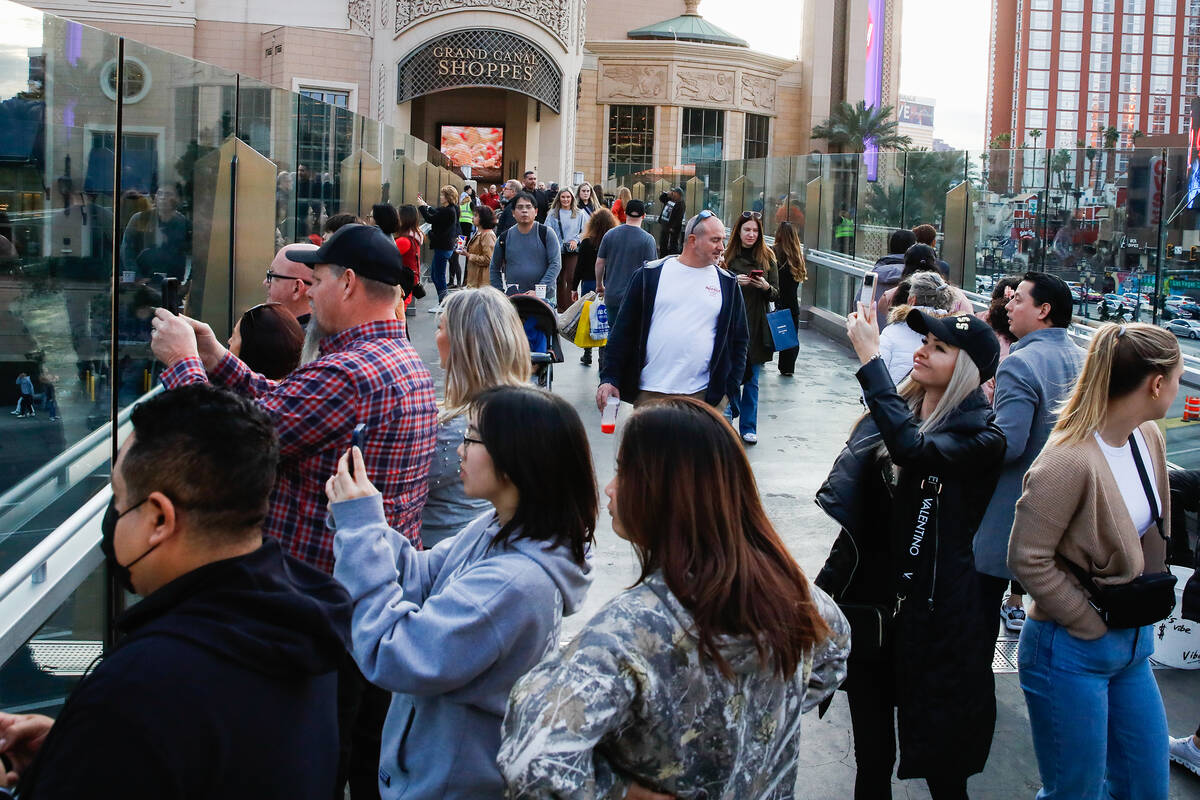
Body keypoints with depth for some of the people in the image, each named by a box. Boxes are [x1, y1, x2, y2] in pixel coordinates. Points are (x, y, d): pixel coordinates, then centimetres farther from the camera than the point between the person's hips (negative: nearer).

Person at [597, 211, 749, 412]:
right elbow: (623, 331, 4)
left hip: (703, 396, 1)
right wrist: (609, 379, -2)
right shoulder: (650, 275, 3)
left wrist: (731, 392, 3)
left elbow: (739, 341, 12)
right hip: (649, 394, -1)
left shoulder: (727, 284, 9)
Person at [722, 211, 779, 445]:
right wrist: (734, 282, -15)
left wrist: (766, 287, -13)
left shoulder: (767, 257, 6)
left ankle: (748, 427, 16)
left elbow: (776, 294, 8)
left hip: (757, 326, 2)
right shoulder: (727, 256, 0)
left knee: (752, 381, 8)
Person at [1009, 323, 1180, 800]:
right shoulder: (1069, 460, -24)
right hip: (1073, 652, -8)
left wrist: (1138, 624, 7)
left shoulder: (1147, 437, 1)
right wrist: (1092, 626, -13)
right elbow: (1027, 559, -22)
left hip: (1133, 645, 8)